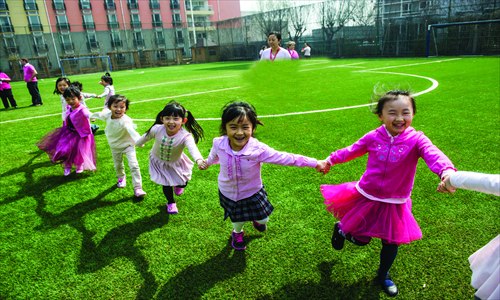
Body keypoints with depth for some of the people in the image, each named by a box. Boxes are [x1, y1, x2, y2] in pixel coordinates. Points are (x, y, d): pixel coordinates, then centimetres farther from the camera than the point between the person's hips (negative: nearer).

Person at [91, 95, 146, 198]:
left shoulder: (125, 120, -35)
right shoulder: (107, 114, -17)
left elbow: (131, 130, -55)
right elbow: (100, 115, 9)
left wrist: (138, 140, -75)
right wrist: (92, 115, 31)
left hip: (127, 145, -5)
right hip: (115, 147, 5)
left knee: (134, 165, -17)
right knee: (118, 165, 21)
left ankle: (137, 188, -10)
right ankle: (121, 178, 52)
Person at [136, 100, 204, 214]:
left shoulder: (185, 136, -37)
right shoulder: (157, 129, -28)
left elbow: (192, 148, -56)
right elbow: (146, 136, -5)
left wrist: (199, 160, -77)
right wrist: (138, 144, 15)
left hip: (176, 162, -1)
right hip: (159, 162, 1)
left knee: (183, 182, 12)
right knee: (166, 184, 9)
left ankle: (178, 185, 53)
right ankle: (171, 203, 39)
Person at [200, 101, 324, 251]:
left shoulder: (258, 149, -34)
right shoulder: (219, 144, -26)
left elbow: (286, 158, -26)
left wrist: (315, 163, -23)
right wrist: (207, 163, 22)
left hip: (252, 192, -1)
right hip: (228, 193, 1)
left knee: (263, 219, 19)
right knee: (237, 220, 24)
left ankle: (256, 220, 58)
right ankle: (237, 233, 61)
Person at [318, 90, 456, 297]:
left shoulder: (416, 139, -17)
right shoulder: (374, 137, -10)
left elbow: (433, 154, -36)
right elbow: (352, 150, 5)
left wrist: (447, 170, -56)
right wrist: (330, 160, 4)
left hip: (394, 204, 0)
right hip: (366, 198, 0)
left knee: (392, 243, 16)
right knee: (360, 239, 12)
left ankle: (383, 276, 46)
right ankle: (340, 229, 48)